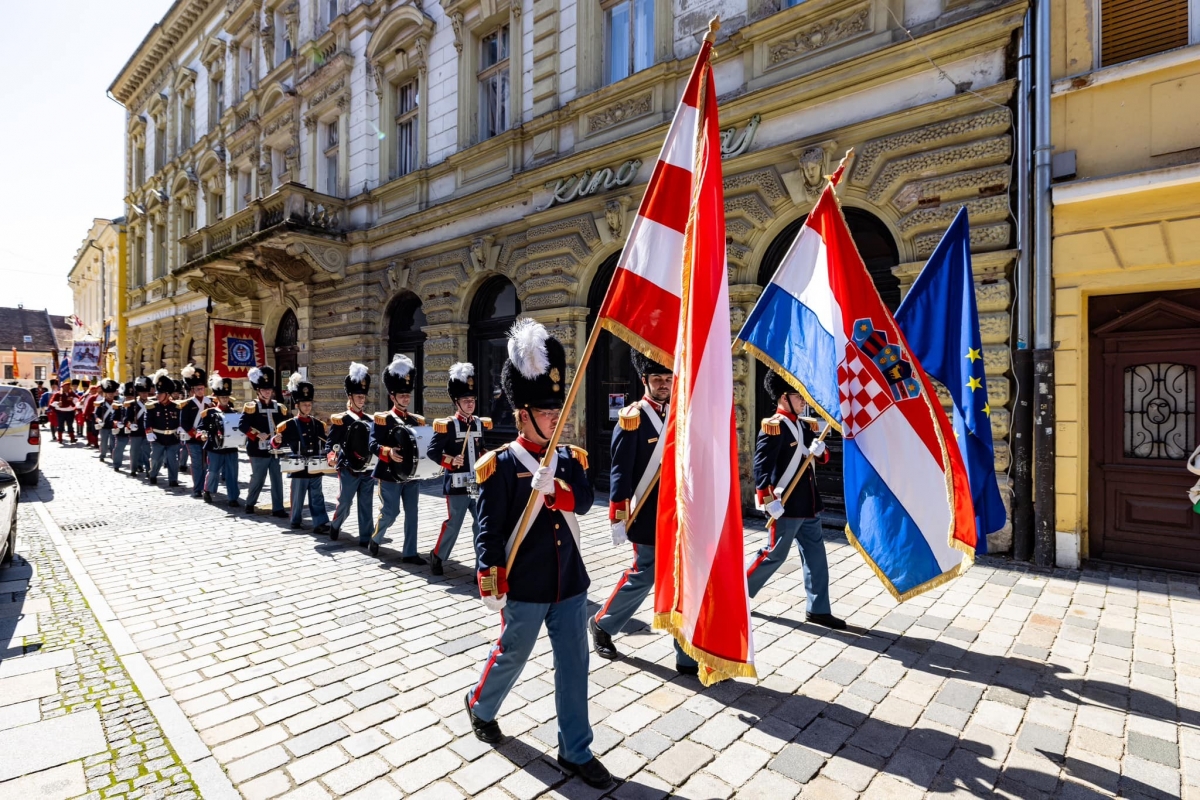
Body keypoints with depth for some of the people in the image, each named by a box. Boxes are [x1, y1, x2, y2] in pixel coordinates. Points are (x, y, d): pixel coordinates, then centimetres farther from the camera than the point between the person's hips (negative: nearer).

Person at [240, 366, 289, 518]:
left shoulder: (279, 407, 10)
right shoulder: (251, 406, -4)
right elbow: (242, 425, -12)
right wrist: (258, 434, -22)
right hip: (259, 451, -4)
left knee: (277, 480, 3)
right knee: (258, 479, 6)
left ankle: (278, 509, 8)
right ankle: (250, 504, 28)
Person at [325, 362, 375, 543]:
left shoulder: (370, 420, 10)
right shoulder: (340, 419, -5)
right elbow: (331, 443, -7)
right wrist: (331, 458, -25)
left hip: (368, 471, 4)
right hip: (349, 471, -4)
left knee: (366, 506, 6)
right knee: (344, 503, 9)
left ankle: (365, 538, 13)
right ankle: (335, 526, 37)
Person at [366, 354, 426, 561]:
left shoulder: (417, 420, 9)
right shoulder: (382, 418, -5)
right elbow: (373, 445, -13)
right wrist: (389, 452, -31)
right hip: (390, 474, -4)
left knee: (412, 513, 4)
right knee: (390, 512, 1)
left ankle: (409, 553, 12)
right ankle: (375, 538, 30)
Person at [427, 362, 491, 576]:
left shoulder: (480, 423, 9)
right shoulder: (447, 425, -9)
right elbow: (432, 451, -8)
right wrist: (451, 461, -21)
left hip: (478, 483, 5)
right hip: (457, 485, -5)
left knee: (482, 524, 3)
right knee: (453, 523, 7)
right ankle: (437, 556, 30)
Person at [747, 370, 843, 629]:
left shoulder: (805, 425, 11)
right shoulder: (774, 427, -16)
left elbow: (820, 458, 16)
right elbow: (761, 465, -22)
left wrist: (820, 451, -7)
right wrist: (768, 500, -26)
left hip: (807, 504, 8)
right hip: (785, 506, -8)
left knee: (815, 555, 11)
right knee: (774, 554, 2)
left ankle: (818, 609, 21)